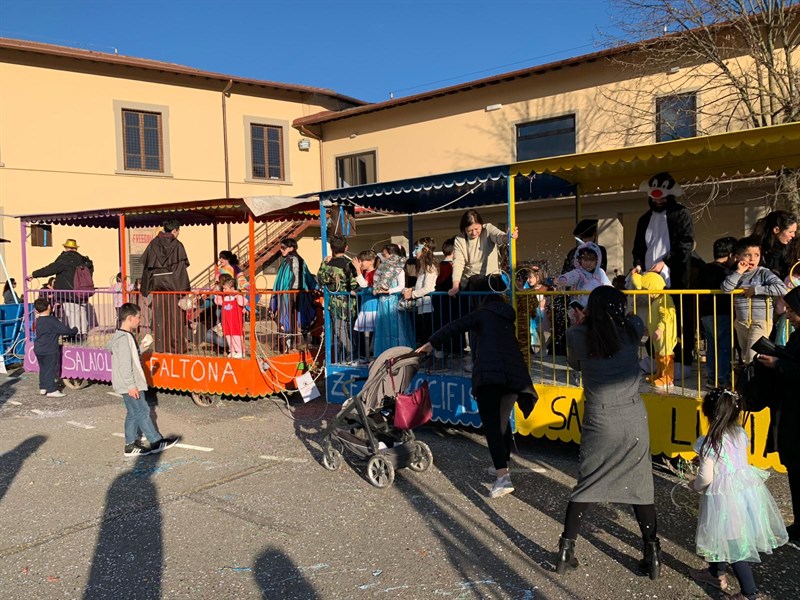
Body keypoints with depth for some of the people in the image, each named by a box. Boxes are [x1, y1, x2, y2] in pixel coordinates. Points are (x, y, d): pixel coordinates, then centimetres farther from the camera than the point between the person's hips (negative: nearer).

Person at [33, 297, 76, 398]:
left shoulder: (38, 320, 7)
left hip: (38, 349, 8)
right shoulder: (52, 321, -18)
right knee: (51, 369, -2)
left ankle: (43, 388, 25)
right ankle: (51, 390, -1)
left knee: (43, 369, 18)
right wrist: (74, 330, 0)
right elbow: (65, 330, -18)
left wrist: (52, 309, 28)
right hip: (50, 350, -8)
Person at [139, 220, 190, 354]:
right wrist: (184, 288, -6)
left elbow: (145, 262, 8)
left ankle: (161, 346, 10)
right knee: (174, 316, 2)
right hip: (173, 284, -3)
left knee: (159, 316, 8)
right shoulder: (177, 245, -5)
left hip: (156, 284, 3)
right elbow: (181, 267, -8)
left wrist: (146, 287, 14)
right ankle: (176, 347, 3)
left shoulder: (154, 243, 6)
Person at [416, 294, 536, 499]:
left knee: (491, 424, -10)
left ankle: (503, 476, -21)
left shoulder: (483, 313, 14)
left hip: (489, 373, -6)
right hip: (515, 373, 6)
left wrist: (432, 343, 9)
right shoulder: (508, 321, 30)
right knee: (503, 421, 23)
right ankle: (501, 465, 33)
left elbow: (456, 326, 4)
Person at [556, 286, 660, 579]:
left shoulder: (577, 336, -6)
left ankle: (565, 552, 18)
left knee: (585, 487, 12)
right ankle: (653, 556, 21)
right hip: (634, 420, 1)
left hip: (599, 422, -1)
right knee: (640, 487, 13)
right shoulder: (633, 329, -2)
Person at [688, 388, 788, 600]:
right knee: (731, 538, 23)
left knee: (733, 543, 5)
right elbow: (740, 462, 10)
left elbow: (706, 478, -17)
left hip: (724, 497, -7)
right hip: (746, 490, 7)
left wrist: (694, 485, 5)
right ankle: (716, 573, 39)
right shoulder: (740, 433, -1)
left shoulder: (708, 443, -18)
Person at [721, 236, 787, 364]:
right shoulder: (735, 274, 4)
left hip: (760, 321, -5)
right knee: (745, 356, 18)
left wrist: (756, 290, -19)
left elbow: (782, 289, -21)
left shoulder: (763, 273, -8)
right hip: (741, 322, 5)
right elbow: (725, 288, -14)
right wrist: (739, 272, -16)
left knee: (752, 357, -13)